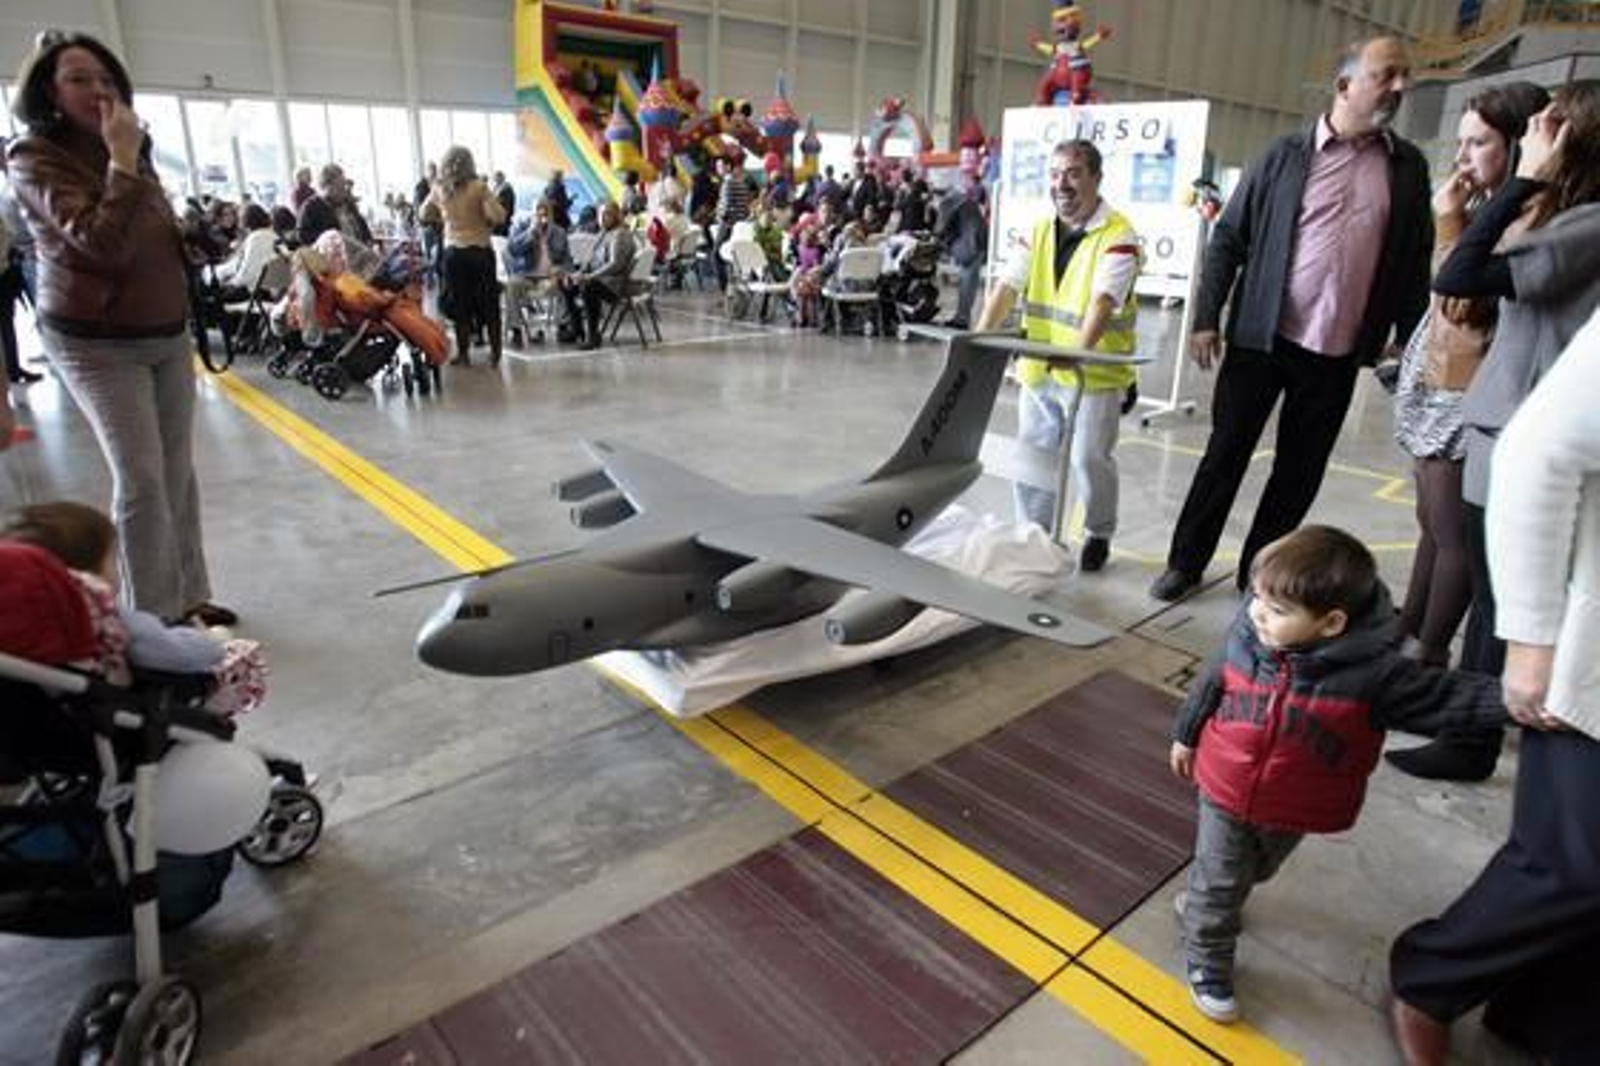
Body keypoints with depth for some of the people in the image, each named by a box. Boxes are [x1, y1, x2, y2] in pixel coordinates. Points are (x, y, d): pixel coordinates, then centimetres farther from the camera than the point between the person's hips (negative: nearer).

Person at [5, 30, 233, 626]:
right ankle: (151, 620, 0)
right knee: (141, 479, -10)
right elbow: (104, 244, -26)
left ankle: (189, 598, 16)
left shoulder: (131, 150, 9)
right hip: (96, 343, -6)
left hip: (168, 333, 6)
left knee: (178, 472, 6)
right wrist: (122, 162, -22)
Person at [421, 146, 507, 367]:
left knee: (459, 304, 10)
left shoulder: (439, 189, 2)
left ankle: (463, 353, 13)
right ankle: (494, 352, 11)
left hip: (453, 251, 3)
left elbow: (425, 214, 16)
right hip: (480, 250, -2)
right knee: (489, 303, 8)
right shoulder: (478, 187, -10)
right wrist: (485, 221, 2)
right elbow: (498, 216, -17)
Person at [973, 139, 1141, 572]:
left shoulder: (1118, 235, -11)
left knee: (1088, 458, -1)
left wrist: (1078, 351, -40)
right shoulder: (1040, 229, 7)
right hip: (1038, 368, 6)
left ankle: (1099, 535, 24)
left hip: (1094, 372, -5)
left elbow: (1103, 301, -25)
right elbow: (1008, 286, 0)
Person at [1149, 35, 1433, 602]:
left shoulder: (1409, 166, 7)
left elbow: (1416, 258, 10)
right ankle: (1186, 563, 17)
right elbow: (1228, 237, 1)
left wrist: (1411, 340, 7)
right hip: (1262, 338, -2)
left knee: (1301, 470, 8)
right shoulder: (1286, 153, 0)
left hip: (1338, 353, 3)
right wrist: (1206, 317, -6)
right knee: (1226, 454, 3)